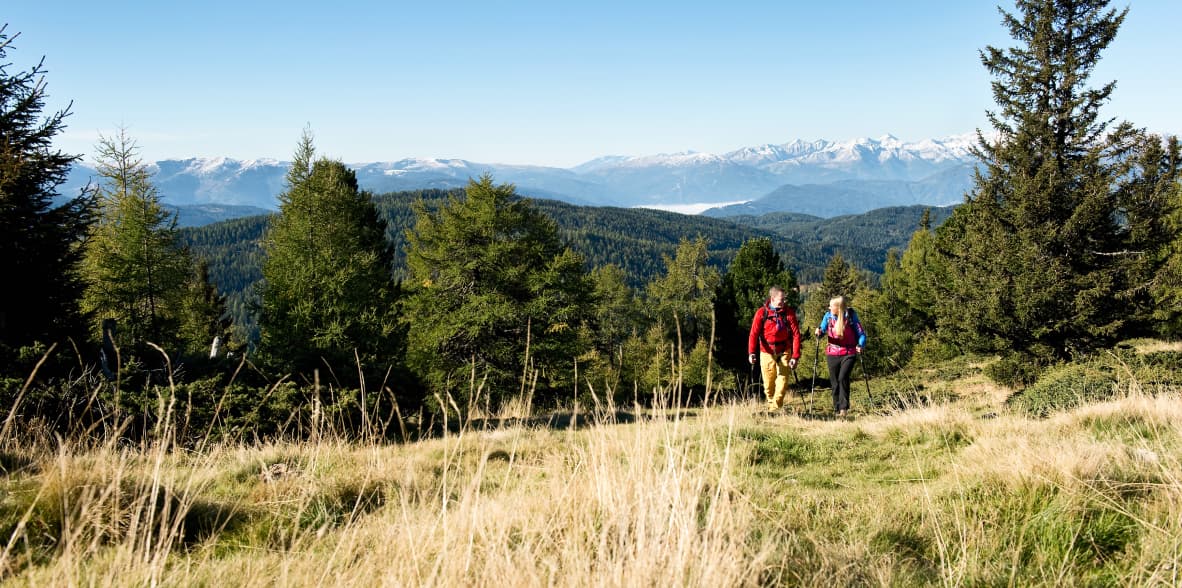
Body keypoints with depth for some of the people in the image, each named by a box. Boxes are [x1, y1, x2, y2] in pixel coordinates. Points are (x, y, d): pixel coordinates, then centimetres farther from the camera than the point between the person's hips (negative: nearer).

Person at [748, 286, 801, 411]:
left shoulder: (788, 312, -6)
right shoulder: (761, 313, -7)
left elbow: (796, 334, -7)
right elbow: (754, 333, -10)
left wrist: (795, 356, -14)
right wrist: (751, 352, -24)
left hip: (784, 352, 0)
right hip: (767, 352, 0)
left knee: (782, 380, -12)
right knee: (768, 384, 6)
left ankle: (775, 407, -9)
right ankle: (771, 403, 28)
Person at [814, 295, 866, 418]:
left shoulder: (851, 316, -9)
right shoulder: (828, 316, 1)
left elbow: (861, 334, -4)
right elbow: (822, 329, 5)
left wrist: (860, 345, -23)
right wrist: (819, 332, -20)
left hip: (848, 353, -4)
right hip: (832, 353, 4)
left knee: (843, 378, -20)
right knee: (834, 382, 6)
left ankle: (844, 408, -14)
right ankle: (836, 409, 17)